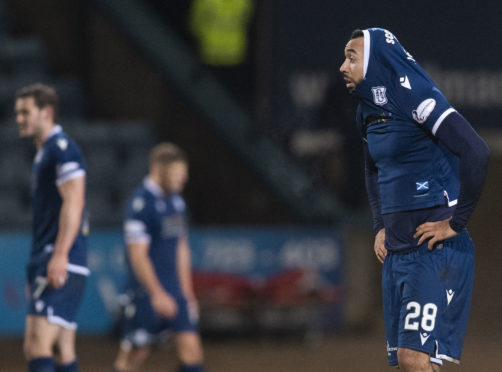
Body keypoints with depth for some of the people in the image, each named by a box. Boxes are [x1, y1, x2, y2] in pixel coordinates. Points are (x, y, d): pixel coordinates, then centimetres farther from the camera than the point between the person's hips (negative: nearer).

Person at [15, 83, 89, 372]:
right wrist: (37, 267, 23)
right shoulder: (44, 153, 22)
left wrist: (59, 255, -26)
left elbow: (73, 203, -18)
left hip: (61, 265, -10)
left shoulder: (62, 148, -8)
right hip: (46, 264, 10)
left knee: (37, 346, -18)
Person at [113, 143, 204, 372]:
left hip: (174, 292, 7)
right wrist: (157, 294, -22)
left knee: (190, 347, -3)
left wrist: (186, 291, 21)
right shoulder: (140, 204, -14)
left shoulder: (176, 201, 13)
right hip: (145, 292, -7)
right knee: (134, 353, 0)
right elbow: (137, 256, -18)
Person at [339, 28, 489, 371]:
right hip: (398, 251, 9)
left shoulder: (416, 99, -13)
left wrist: (456, 222, -19)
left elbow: (476, 152, -24)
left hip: (436, 249, -9)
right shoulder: (370, 113, 14)